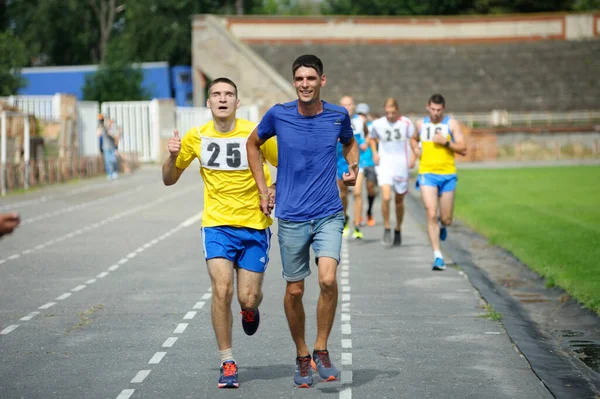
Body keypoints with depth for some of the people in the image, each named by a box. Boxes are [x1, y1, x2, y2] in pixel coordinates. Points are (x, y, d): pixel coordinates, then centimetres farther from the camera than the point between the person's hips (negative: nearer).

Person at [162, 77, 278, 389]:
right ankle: (227, 363, -3)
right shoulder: (196, 137, 0)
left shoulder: (256, 133, -8)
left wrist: (276, 190, -16)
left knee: (248, 299, -3)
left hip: (254, 226, -1)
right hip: (217, 225, 1)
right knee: (221, 290, -17)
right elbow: (169, 179, 10)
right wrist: (172, 156, -11)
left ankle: (251, 309, 38)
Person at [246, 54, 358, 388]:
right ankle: (302, 356, 26)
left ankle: (321, 349, 1)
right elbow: (253, 144, 15)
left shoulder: (338, 116, -1)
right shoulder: (278, 115, -4)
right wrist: (263, 191, 10)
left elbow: (350, 142, 22)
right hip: (291, 218, 0)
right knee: (294, 291, 5)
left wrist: (353, 166, 2)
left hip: (329, 215, 0)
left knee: (328, 280, -19)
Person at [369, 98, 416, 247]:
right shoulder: (377, 124, 0)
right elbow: (372, 138, 19)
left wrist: (413, 156, -8)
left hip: (401, 166, 0)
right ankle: (387, 228, -3)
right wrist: (375, 153, 5)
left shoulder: (406, 123, -5)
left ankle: (398, 230, 30)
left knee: (399, 201, 10)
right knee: (386, 197, -20)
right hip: (385, 165, 0)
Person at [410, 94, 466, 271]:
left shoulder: (451, 124, -1)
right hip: (427, 173, 1)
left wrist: (446, 142, -18)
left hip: (447, 174, -1)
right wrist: (416, 150, 7)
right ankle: (438, 256, -10)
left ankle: (442, 225, 45)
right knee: (431, 215, -13)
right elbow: (413, 139, 29)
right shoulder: (421, 124, 7)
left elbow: (463, 149, -5)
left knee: (446, 219, 6)